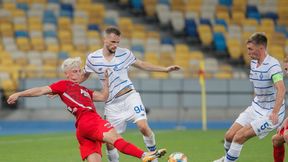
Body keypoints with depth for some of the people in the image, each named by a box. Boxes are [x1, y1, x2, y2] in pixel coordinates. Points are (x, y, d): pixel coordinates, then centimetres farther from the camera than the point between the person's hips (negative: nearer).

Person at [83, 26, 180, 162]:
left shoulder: (124, 53, -1)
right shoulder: (92, 58, -3)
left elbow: (141, 64, 14)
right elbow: (84, 75, 14)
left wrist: (165, 69, 12)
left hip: (130, 96, -1)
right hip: (112, 104, 1)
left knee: (143, 127, -20)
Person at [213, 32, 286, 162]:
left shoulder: (272, 65, -23)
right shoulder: (253, 62, 5)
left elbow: (281, 89, -36)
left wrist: (274, 113, -44)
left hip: (270, 114, -8)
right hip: (256, 108, 8)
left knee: (239, 136, -17)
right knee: (229, 136, 3)